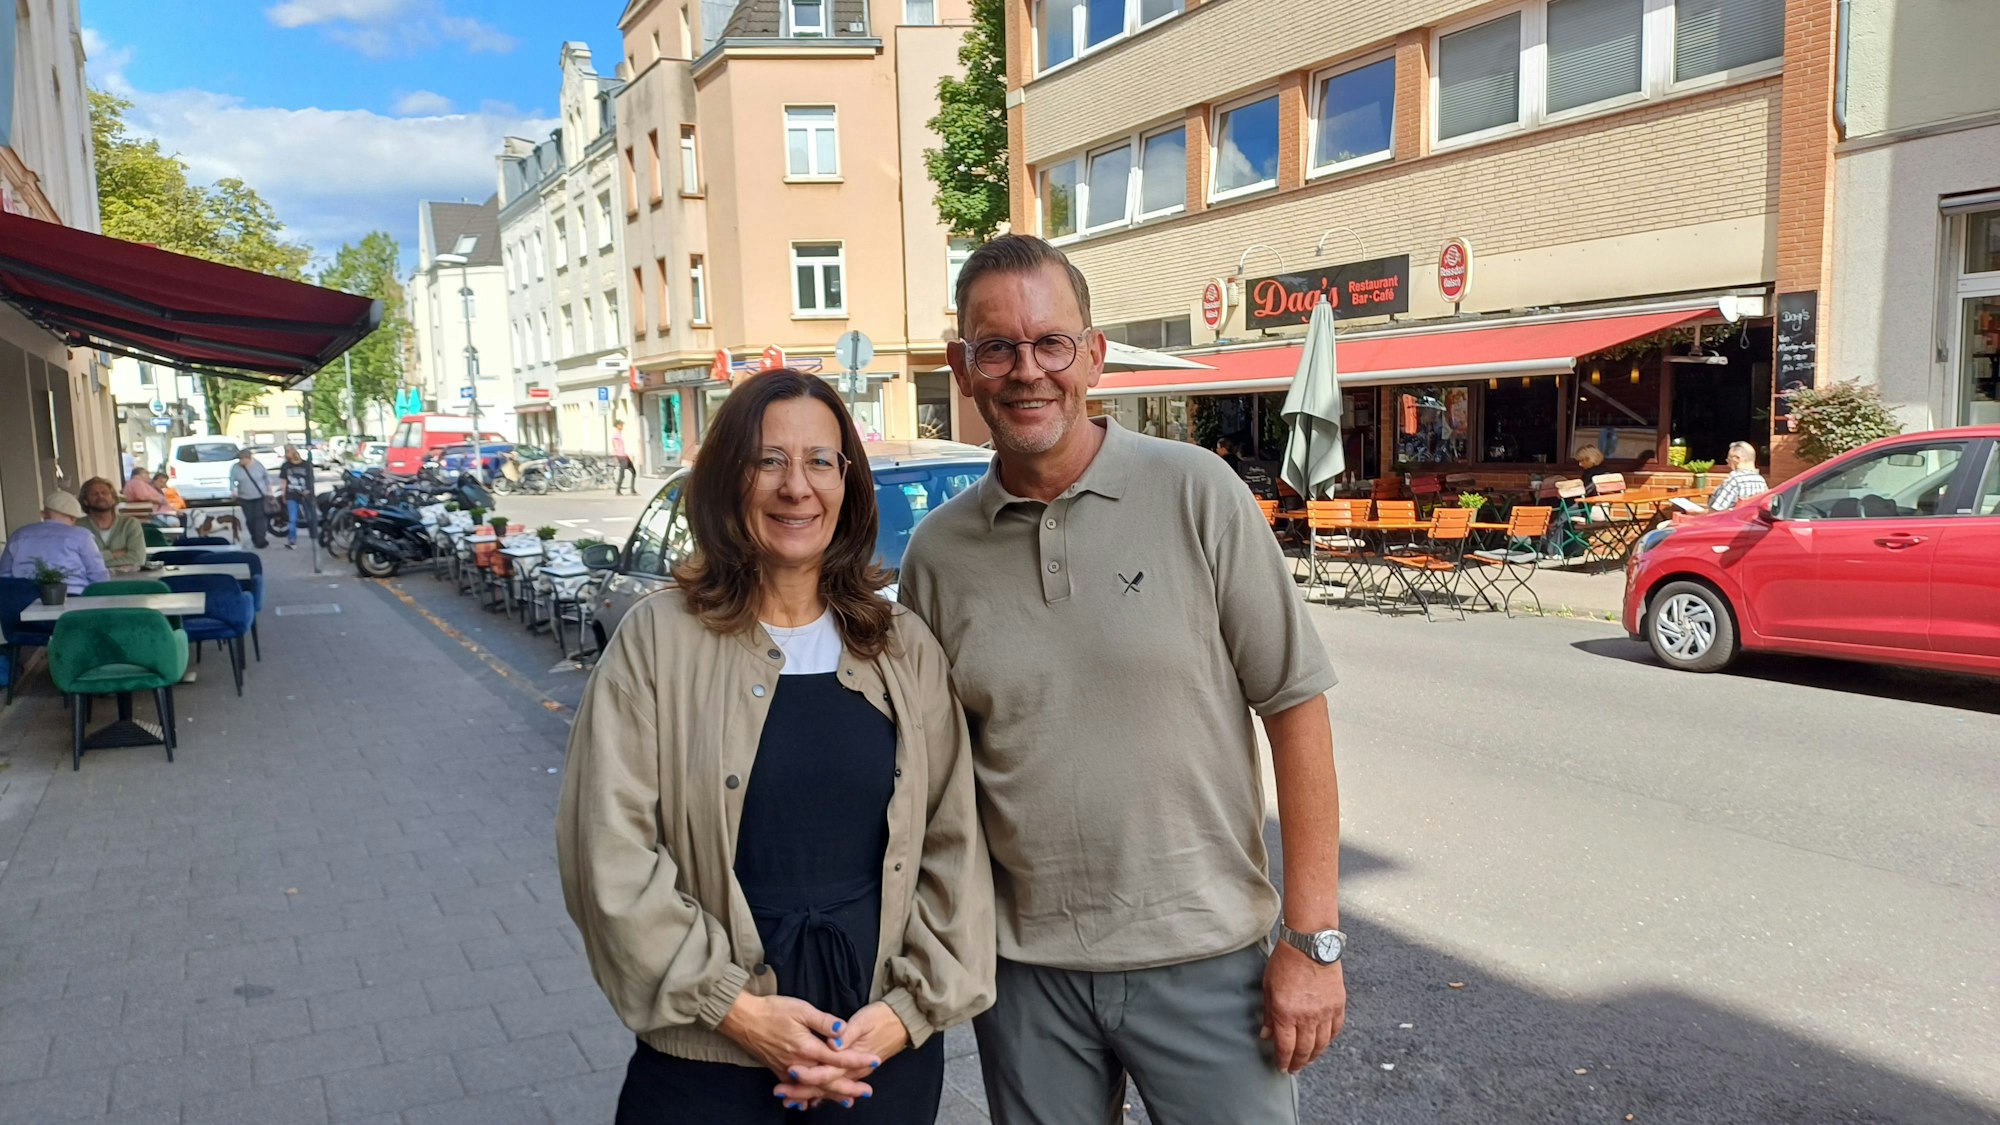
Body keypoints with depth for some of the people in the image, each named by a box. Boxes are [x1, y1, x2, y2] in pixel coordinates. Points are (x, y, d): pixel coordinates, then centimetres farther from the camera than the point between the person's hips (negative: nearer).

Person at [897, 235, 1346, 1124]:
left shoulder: (1195, 493, -9)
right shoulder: (937, 551, 0)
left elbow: (1294, 707, -7)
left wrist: (1313, 937, -7)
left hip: (1204, 958, -2)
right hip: (1025, 968, 3)